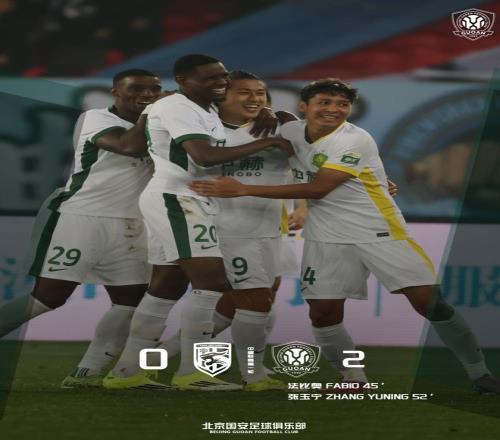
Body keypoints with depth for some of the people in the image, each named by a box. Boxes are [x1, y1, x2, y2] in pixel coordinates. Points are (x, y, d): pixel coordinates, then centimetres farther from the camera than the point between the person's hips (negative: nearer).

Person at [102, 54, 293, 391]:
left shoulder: (207, 111, 19)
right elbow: (205, 156, -26)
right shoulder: (176, 108, -15)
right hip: (175, 199, -11)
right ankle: (191, 372, -16)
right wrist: (267, 142, -21)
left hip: (186, 201, 11)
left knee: (166, 287, 11)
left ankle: (127, 371, 13)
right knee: (212, 282, -16)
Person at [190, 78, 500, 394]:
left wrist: (244, 190, -23)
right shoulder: (291, 132, 1)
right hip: (326, 237, 5)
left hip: (380, 232, -5)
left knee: (428, 301, -9)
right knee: (323, 311, -5)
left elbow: (317, 189, -22)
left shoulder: (355, 141, -18)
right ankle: (354, 379, 15)